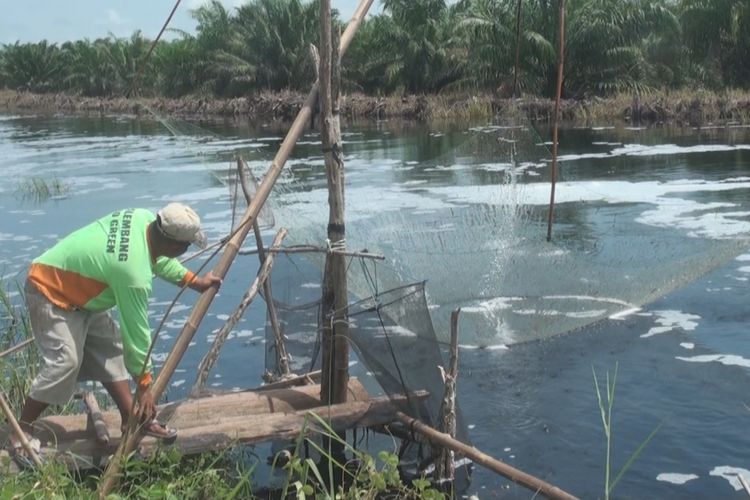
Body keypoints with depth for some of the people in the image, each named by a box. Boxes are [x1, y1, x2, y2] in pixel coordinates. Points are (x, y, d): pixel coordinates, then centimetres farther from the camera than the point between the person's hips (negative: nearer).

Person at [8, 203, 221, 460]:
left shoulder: (144, 218, -13)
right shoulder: (135, 273, -36)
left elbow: (158, 258, 12)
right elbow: (137, 331, -28)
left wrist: (193, 281, 13)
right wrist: (144, 385, -19)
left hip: (79, 290, 10)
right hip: (51, 292, -10)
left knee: (109, 348, 7)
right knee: (65, 361, -20)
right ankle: (22, 430, -6)